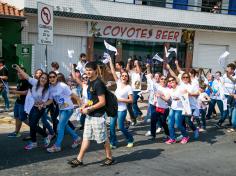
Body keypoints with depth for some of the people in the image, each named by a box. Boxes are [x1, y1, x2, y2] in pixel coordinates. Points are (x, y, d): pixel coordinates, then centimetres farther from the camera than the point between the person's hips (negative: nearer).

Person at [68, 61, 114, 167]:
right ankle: (79, 159, 17)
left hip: (98, 116, -9)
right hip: (90, 115, 9)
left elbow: (102, 102, -22)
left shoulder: (98, 84, -19)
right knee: (86, 137, 12)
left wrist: (89, 109, -18)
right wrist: (86, 104, 6)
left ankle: (109, 158, 22)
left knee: (103, 138, 5)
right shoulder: (90, 82, 9)